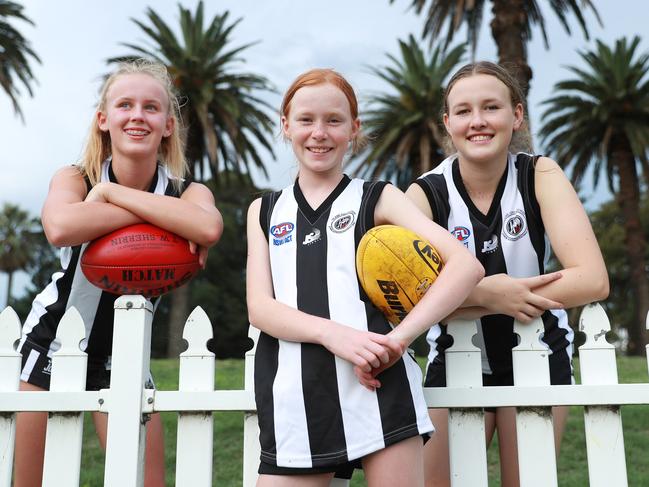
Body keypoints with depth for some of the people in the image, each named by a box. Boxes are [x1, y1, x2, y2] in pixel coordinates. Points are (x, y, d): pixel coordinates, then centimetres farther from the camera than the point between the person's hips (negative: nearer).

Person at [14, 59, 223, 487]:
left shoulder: (187, 192, -11)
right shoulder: (75, 178, -11)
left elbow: (209, 229, -39)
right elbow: (60, 228, -37)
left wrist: (112, 192, -30)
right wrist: (158, 214, -31)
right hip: (54, 343, 0)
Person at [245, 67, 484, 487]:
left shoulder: (378, 199, 8)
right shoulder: (264, 211, 16)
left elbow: (466, 264, -3)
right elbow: (260, 307, 4)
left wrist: (400, 337, -17)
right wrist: (331, 332, -16)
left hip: (377, 384, -2)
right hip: (293, 397, 2)